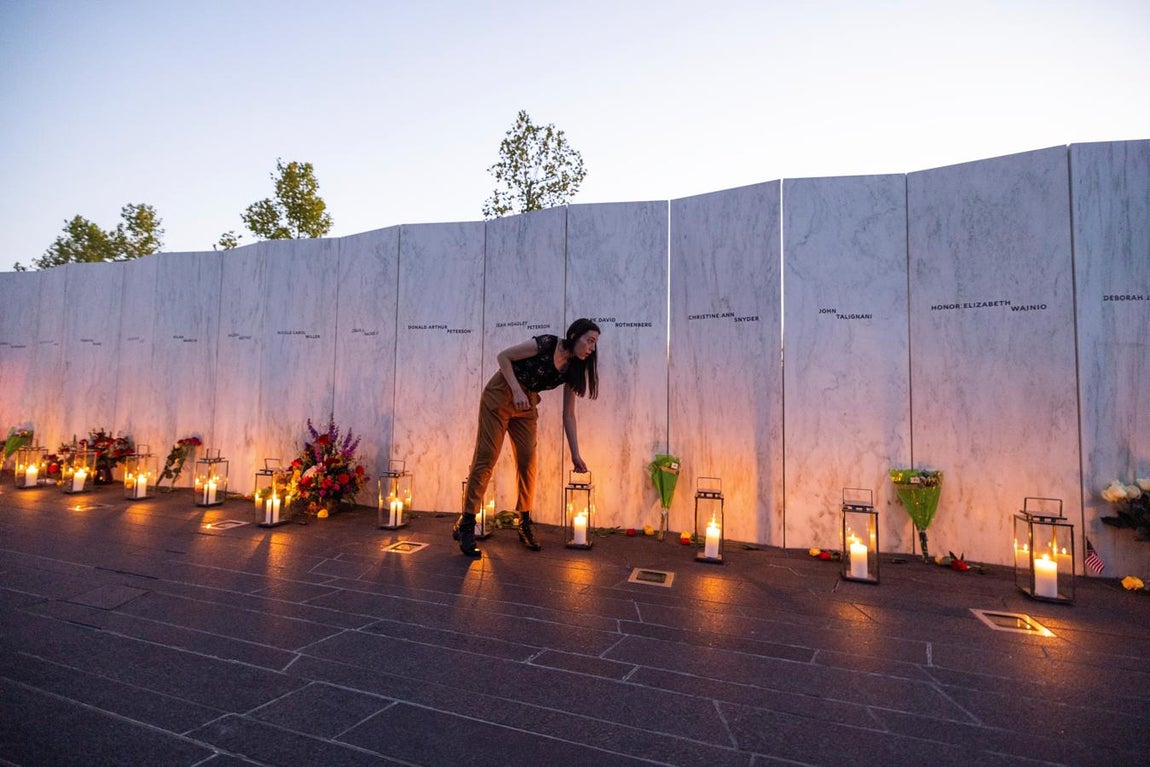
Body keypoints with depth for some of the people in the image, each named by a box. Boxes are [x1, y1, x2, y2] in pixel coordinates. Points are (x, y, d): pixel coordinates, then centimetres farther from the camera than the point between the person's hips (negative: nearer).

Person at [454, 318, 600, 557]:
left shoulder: (572, 370, -1)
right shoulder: (546, 344, -19)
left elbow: (568, 415, 3)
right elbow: (503, 356, -13)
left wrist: (575, 454, 2)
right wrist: (517, 390, -22)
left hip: (526, 405, 6)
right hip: (500, 396, -6)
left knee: (528, 462, 1)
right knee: (485, 459, -9)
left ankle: (525, 524, 14)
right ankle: (465, 524, -3)